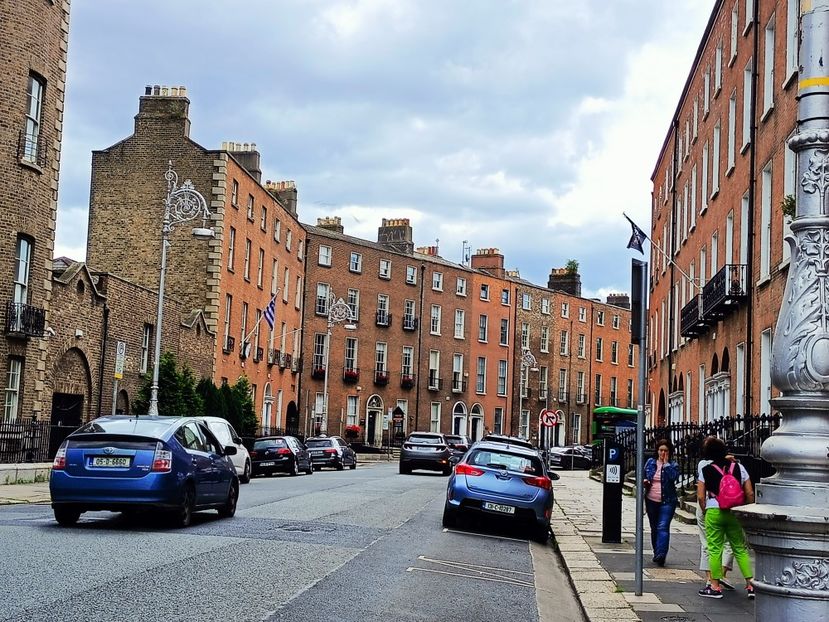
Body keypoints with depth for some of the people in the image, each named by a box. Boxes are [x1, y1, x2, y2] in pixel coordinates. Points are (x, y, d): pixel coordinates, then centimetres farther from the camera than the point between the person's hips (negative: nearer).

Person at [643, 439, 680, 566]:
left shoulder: (672, 465, 1)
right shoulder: (650, 462, 8)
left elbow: (674, 477, -18)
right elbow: (644, 476, 17)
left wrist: (666, 463, -12)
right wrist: (644, 481, -5)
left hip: (667, 502, -4)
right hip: (651, 501, 4)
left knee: (663, 527, -17)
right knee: (654, 528, 14)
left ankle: (661, 555, -26)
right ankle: (656, 553, 28)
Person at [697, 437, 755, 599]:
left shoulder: (705, 470, -2)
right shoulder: (738, 468, 4)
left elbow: (701, 496, -4)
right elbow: (750, 494, 4)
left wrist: (705, 512, 12)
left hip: (713, 512, -2)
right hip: (735, 513, 2)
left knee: (715, 549, 4)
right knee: (740, 549, 10)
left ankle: (715, 587, 8)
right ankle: (751, 585, 8)